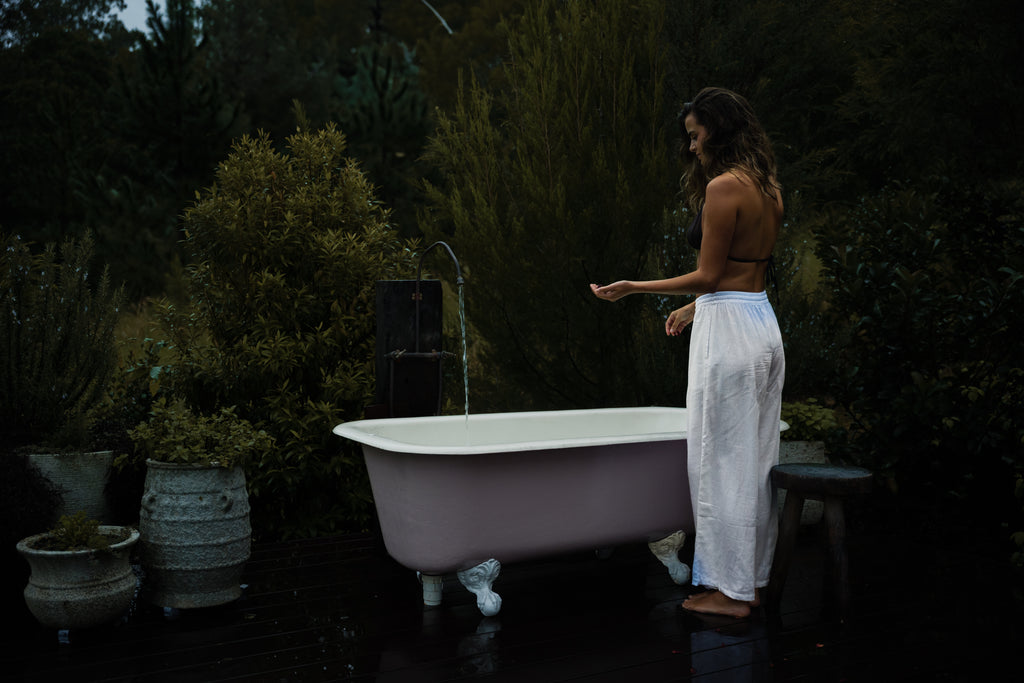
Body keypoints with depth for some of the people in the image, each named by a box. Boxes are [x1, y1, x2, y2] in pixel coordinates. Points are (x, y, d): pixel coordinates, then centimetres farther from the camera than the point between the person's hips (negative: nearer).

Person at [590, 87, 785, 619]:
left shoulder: (724, 187, -14)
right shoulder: (767, 187, 13)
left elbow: (708, 276, -14)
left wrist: (632, 287, -7)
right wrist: (695, 308, 26)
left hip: (728, 333, -9)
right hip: (764, 324, 9)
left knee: (721, 459, -1)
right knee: (756, 457, 14)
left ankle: (730, 589, 8)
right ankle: (754, 577, 25)